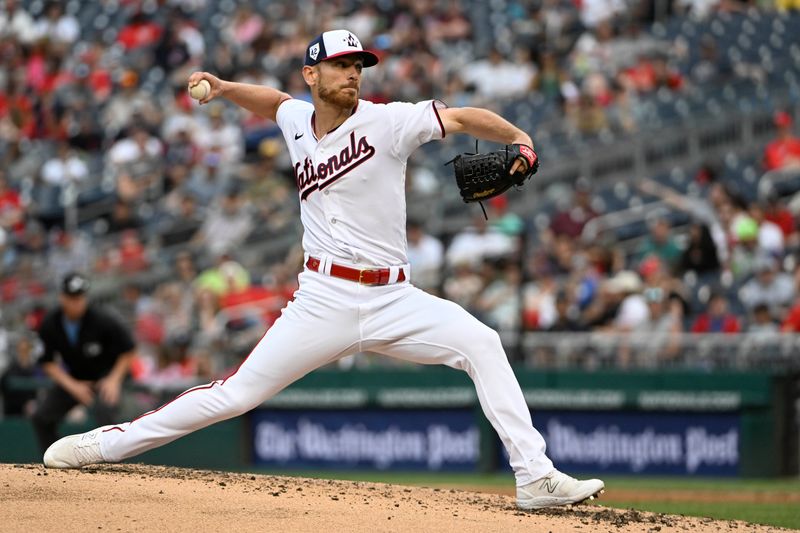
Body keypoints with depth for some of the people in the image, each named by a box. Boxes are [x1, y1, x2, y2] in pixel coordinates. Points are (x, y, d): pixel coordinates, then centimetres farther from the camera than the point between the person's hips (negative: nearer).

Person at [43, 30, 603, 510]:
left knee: (480, 344, -22)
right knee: (237, 392, -2)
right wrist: (224, 88, 16)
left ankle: (535, 477, -21)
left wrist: (518, 137, -28)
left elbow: (461, 117, -11)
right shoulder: (297, 121, 8)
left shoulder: (385, 121, -4)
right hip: (324, 301, 1)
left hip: (392, 299, -1)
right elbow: (276, 101, 32)